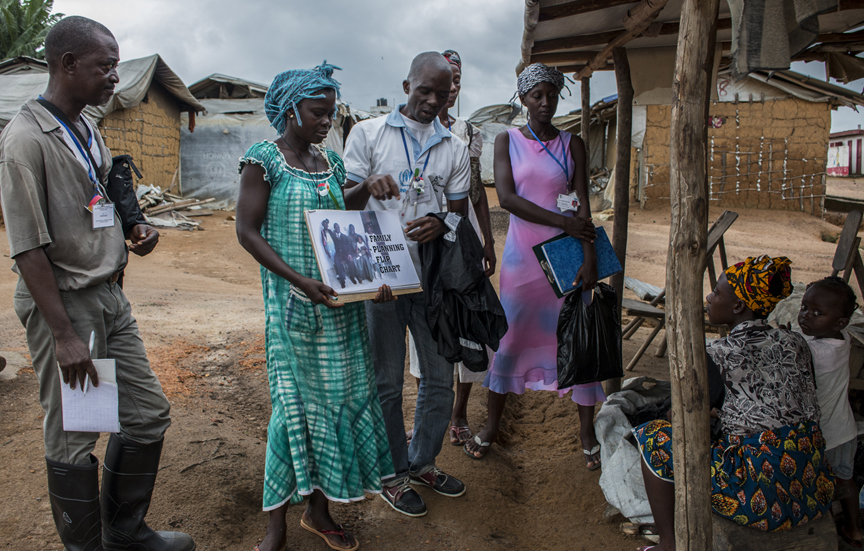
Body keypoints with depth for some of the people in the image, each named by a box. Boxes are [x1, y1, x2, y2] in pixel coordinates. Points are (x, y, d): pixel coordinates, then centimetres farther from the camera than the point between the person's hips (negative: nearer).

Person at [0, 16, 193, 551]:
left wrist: (133, 230, 5)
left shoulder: (88, 130, 11)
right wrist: (64, 335, -20)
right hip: (63, 301, -9)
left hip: (110, 295, 9)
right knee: (73, 438, 4)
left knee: (149, 413, 14)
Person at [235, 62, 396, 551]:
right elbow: (248, 231, -10)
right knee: (296, 401, 0)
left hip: (341, 301, 6)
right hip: (293, 305, -6)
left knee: (340, 396, 8)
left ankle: (320, 508, 25)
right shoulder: (264, 159, -6)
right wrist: (299, 280, -21)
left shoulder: (332, 162, 11)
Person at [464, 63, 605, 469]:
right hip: (522, 251, -1)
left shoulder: (572, 144, 5)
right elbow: (506, 197, -10)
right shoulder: (507, 140, 3)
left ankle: (587, 431, 17)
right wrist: (562, 221, -16)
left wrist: (589, 256, -12)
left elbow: (583, 205, -1)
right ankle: (492, 424, 22)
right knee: (509, 334, 5)